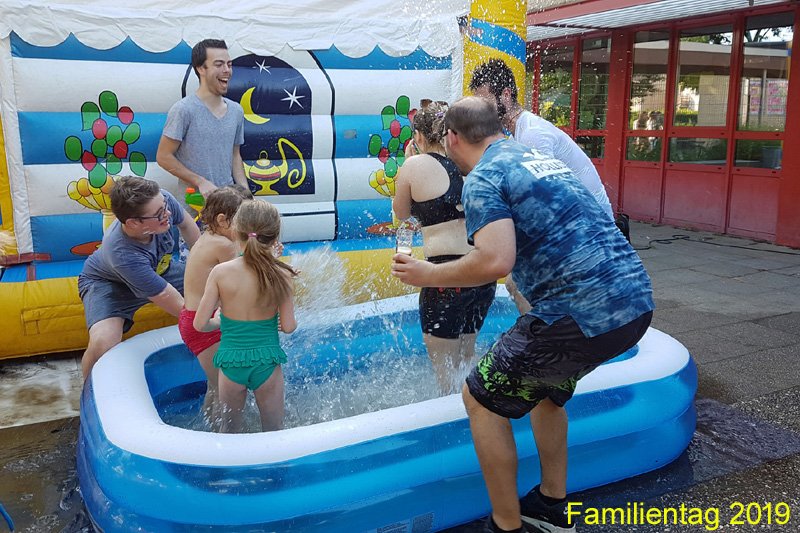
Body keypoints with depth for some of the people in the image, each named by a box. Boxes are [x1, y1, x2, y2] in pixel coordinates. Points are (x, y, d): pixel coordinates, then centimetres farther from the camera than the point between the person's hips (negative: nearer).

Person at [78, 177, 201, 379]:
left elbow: (186, 224, -4)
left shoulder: (162, 200, -32)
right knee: (102, 345, -32)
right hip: (108, 281, -6)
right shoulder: (123, 256, -44)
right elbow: (179, 307, -37)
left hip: (159, 268, 6)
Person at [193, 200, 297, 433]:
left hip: (231, 361, 1)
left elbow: (200, 324, -10)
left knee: (230, 431, 23)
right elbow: (288, 326, -8)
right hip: (267, 362, 0)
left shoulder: (221, 272, -12)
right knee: (274, 435, 18)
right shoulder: (281, 275, -12)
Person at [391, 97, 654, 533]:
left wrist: (427, 275, -5)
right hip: (636, 301, 9)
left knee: (481, 398, 8)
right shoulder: (540, 158, 20)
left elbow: (495, 262, -22)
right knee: (544, 385, 31)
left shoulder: (483, 177, -7)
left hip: (582, 314, -9)